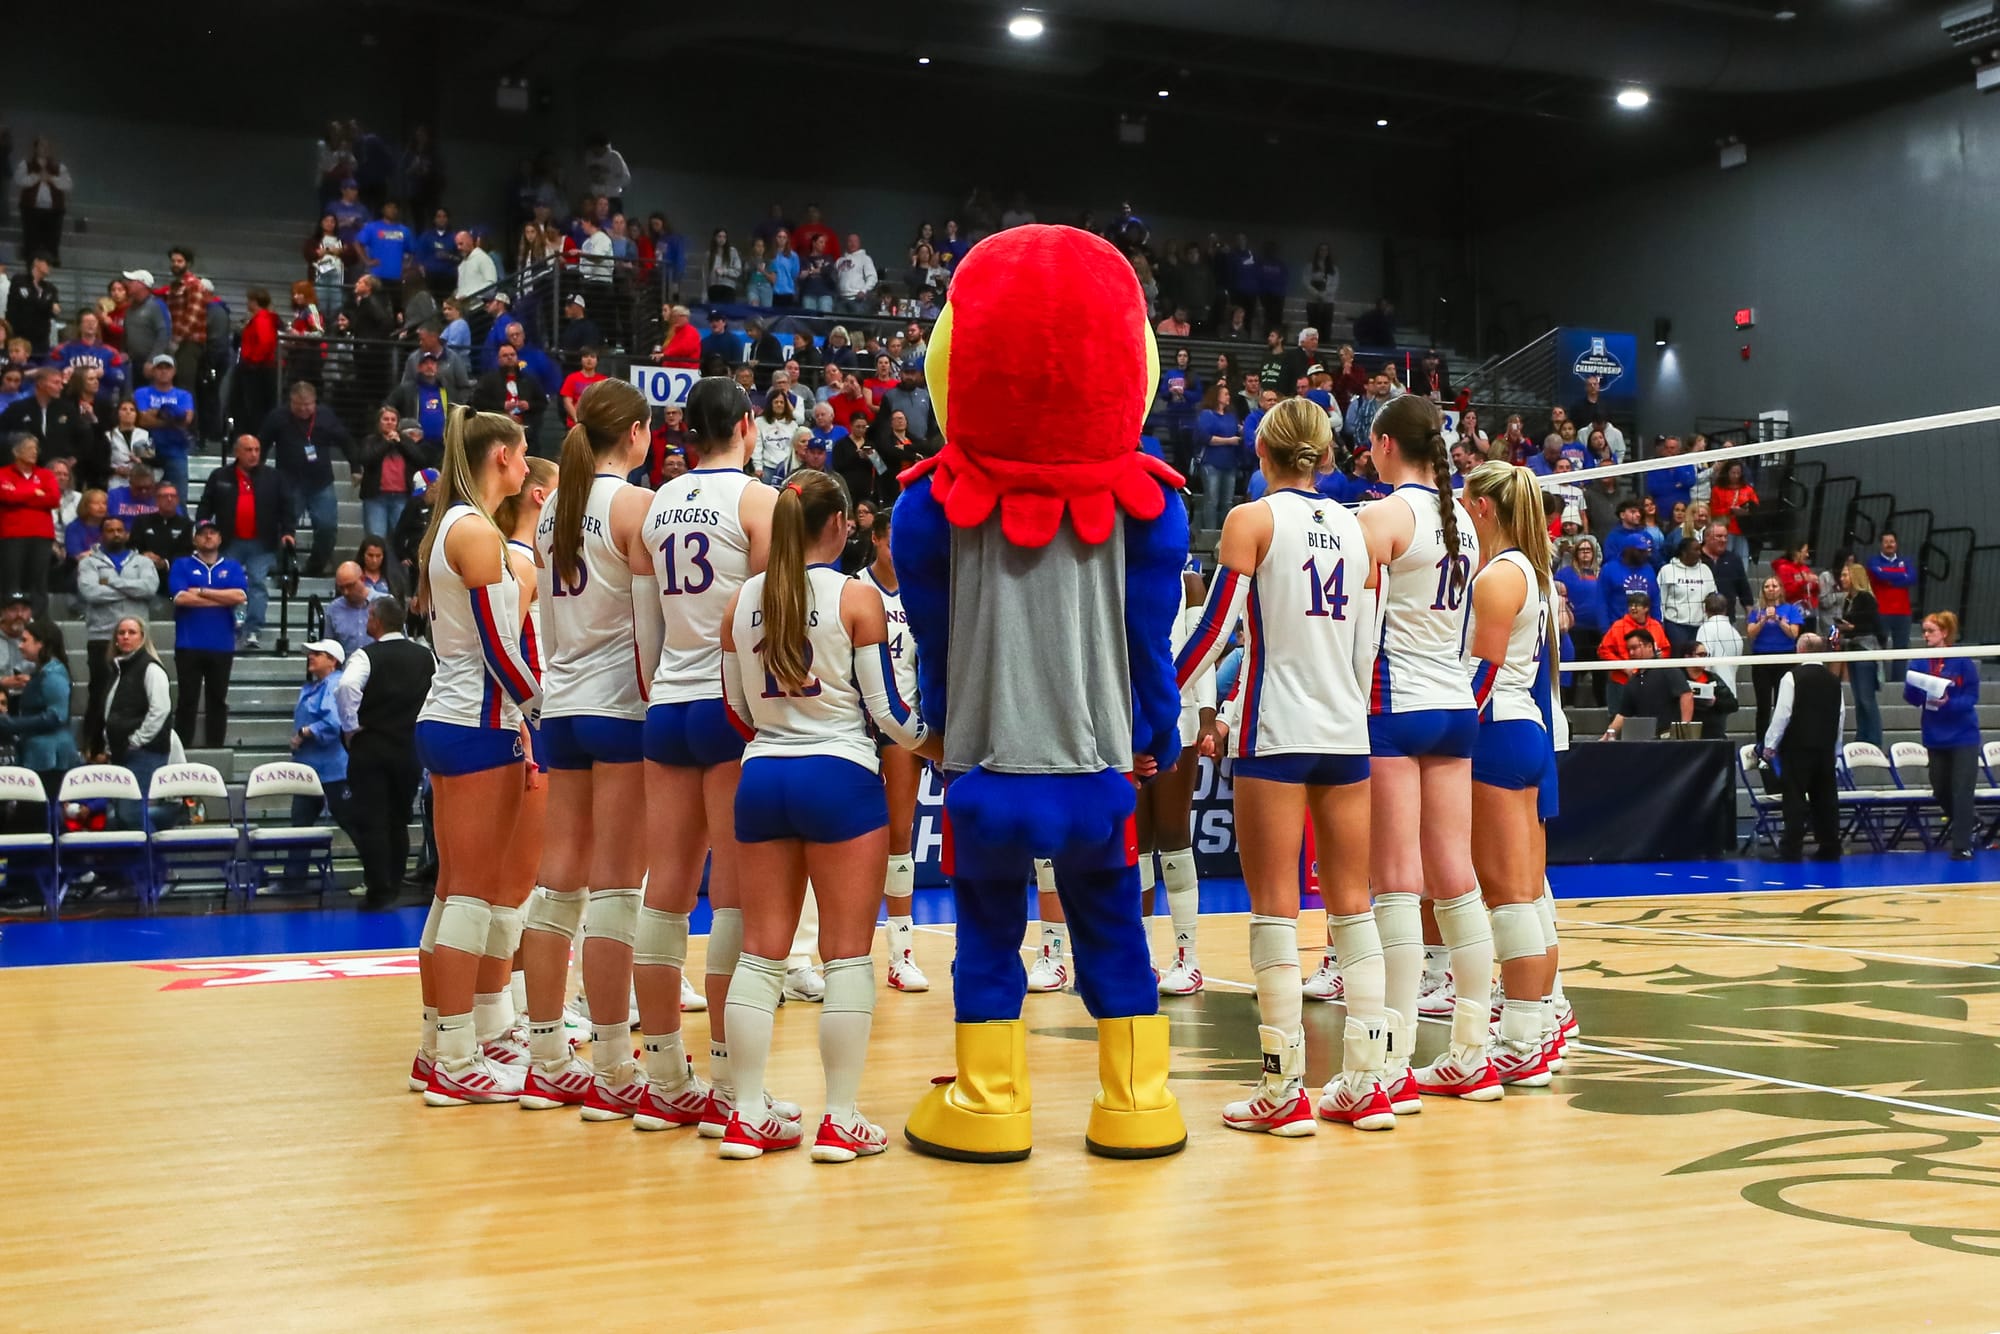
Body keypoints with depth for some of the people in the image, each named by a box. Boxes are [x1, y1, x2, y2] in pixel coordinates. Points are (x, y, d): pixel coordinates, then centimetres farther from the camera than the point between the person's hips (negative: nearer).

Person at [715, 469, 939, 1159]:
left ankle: (750, 1116, 11)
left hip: (762, 778, 5)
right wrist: (944, 750, 12)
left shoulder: (742, 601, 6)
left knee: (761, 949, 10)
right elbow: (887, 709, -6)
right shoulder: (856, 596, -7)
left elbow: (738, 709, 12)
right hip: (838, 778, -5)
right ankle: (840, 1121, 4)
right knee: (848, 952, 2)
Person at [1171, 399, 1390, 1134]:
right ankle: (1366, 1082, 10)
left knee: (1275, 908, -2)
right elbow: (1368, 648, 12)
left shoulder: (1253, 518, -4)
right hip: (1346, 730, 5)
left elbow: (1215, 626, -10)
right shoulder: (1355, 528, 11)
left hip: (1277, 731, -5)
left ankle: (1284, 1090, -2)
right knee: (1351, 904, 9)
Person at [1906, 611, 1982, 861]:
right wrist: (1912, 685, -23)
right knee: (1941, 791, 13)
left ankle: (1962, 846, 4)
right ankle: (1970, 824, 38)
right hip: (1935, 737, 4)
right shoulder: (1920, 662, 1)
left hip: (1963, 737, -4)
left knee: (1961, 792, -5)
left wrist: (1948, 703, -27)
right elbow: (1912, 699, -2)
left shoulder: (1963, 662, -10)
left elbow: (1971, 698, -10)